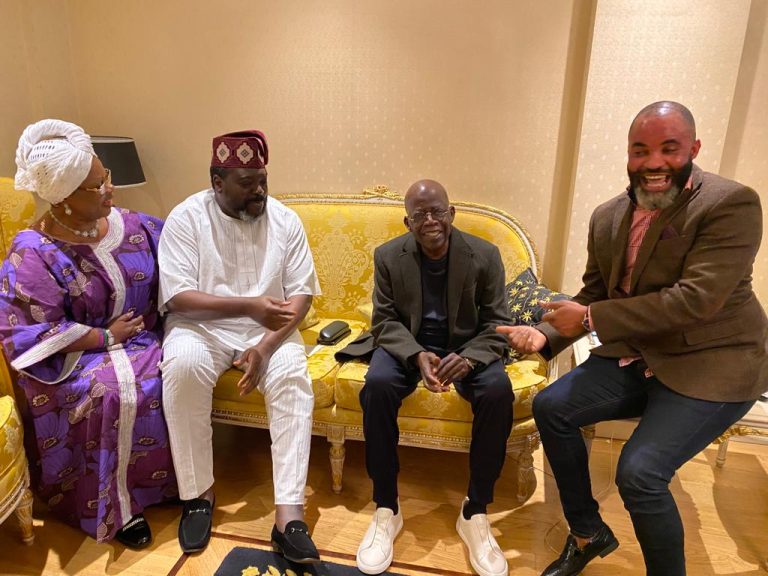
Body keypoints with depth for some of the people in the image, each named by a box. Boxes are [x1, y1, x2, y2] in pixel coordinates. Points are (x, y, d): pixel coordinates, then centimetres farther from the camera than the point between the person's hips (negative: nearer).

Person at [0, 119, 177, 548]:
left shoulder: (131, 225, 2)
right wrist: (105, 337, -16)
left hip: (146, 341, 5)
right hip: (77, 359, -4)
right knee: (117, 389, -34)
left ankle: (179, 479, -5)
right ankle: (117, 505, -12)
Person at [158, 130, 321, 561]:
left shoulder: (285, 219, -2)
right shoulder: (186, 218, -7)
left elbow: (302, 293, -5)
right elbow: (178, 297, -14)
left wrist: (265, 346, -19)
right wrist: (248, 305, -28)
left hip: (269, 329, 2)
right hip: (202, 325, -1)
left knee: (293, 376, -28)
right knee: (184, 365, -33)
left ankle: (289, 516, -26)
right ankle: (199, 492, -12)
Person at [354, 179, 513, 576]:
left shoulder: (485, 255, -9)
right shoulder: (388, 256, -6)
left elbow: (496, 326, -9)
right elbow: (385, 321, -7)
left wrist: (467, 358, -30)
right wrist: (418, 355, -27)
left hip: (466, 347, 0)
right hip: (406, 345, 1)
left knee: (498, 391, -31)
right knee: (377, 386, -31)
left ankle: (475, 513, -12)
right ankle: (387, 510, -13)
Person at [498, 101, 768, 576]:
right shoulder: (608, 217, 3)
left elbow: (695, 299, -27)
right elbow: (594, 293, 8)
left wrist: (591, 319, -23)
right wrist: (546, 334, -10)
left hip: (712, 365, -6)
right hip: (636, 357, 7)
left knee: (639, 472, -22)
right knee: (550, 407, -2)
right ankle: (589, 533, 19)